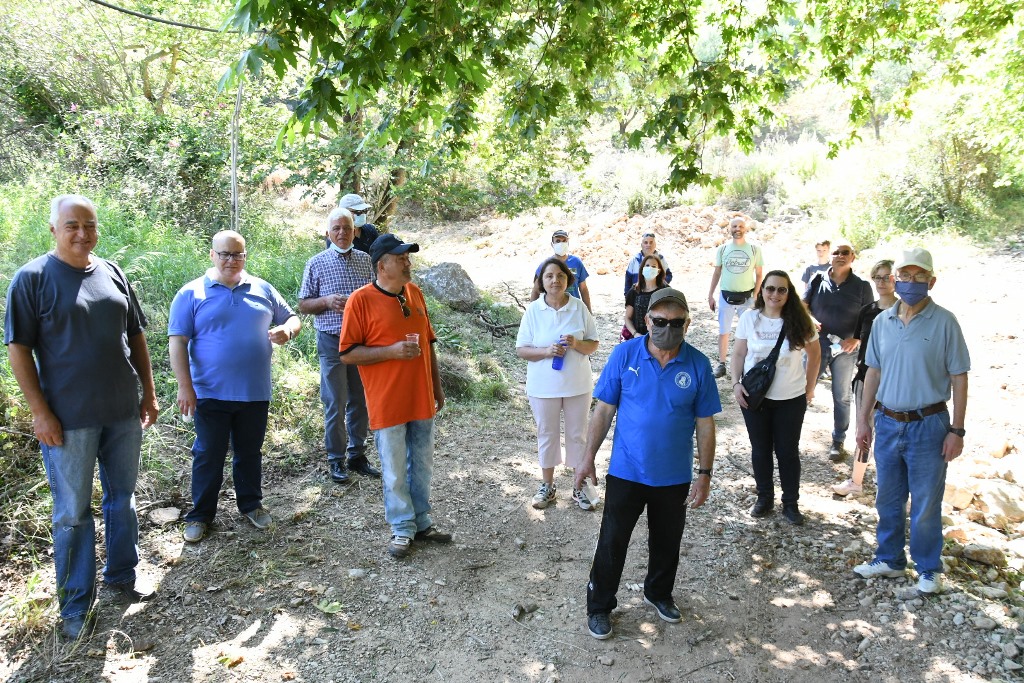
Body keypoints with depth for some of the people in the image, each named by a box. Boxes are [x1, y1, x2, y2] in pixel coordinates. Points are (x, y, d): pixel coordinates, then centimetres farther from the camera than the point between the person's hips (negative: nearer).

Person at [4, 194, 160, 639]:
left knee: (122, 498, 15)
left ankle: (122, 576, 33)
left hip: (123, 412, 5)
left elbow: (135, 336, 12)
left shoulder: (112, 274, 6)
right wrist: (40, 412, -13)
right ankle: (76, 606, 19)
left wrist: (148, 394, 10)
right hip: (69, 419, -4)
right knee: (73, 512, 6)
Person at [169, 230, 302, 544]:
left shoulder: (262, 289, 6)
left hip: (255, 393, 3)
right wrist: (185, 386, -14)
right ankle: (200, 515, 23)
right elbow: (177, 342, -7)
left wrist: (287, 331, -12)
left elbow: (292, 318, 13)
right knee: (208, 455, 8)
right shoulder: (191, 294, -4)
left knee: (250, 452, 17)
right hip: (210, 394, -3)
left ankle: (251, 504, 34)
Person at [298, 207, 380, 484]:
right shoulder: (317, 264, -2)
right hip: (332, 340, -3)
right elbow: (303, 305, 1)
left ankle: (357, 454, 24)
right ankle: (336, 460, 14)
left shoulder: (366, 260, 6)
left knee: (361, 401, 11)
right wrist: (327, 301, -17)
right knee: (335, 404, 2)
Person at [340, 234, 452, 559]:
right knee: (395, 472, 7)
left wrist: (437, 386, 15)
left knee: (423, 466, 16)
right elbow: (347, 353, -12)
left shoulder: (414, 292, 6)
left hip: (422, 400, 5)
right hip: (387, 404, -5)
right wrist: (392, 351, -22)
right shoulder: (361, 300, -11)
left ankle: (422, 521, 31)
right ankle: (402, 528, 23)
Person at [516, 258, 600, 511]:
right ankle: (547, 486, 29)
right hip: (544, 386, 0)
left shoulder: (579, 307, -6)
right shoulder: (533, 310, -7)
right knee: (547, 434, 12)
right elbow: (521, 350, -5)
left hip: (577, 385, 0)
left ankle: (580, 487, 25)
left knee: (578, 435, 10)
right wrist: (546, 351, -22)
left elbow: (593, 345, 0)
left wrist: (577, 344, -21)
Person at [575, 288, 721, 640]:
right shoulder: (624, 354, -11)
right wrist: (588, 458, -5)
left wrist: (704, 474, -3)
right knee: (612, 543, 7)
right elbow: (603, 410, -5)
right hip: (626, 472, -1)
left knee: (667, 542, 20)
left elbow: (705, 423, -2)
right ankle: (599, 606, 27)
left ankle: (659, 593, 45)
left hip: (674, 477, 2)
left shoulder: (698, 365, -8)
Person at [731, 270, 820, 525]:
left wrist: (809, 387, 3)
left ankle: (790, 503, 24)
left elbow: (814, 353, 5)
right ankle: (764, 498, 29)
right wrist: (737, 383, -8)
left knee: (788, 451, 9)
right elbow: (739, 354, 2)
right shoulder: (749, 318, -6)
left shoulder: (799, 321, -8)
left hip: (791, 398, -1)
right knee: (760, 449, 13)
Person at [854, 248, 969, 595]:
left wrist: (957, 430, -10)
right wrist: (864, 419, 9)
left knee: (926, 505, 7)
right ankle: (889, 559, 34)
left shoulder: (944, 322, -10)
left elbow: (959, 378, -7)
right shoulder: (882, 322, 2)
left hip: (928, 426, -4)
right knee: (888, 501, 17)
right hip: (887, 424, 4)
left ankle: (929, 568, 26)